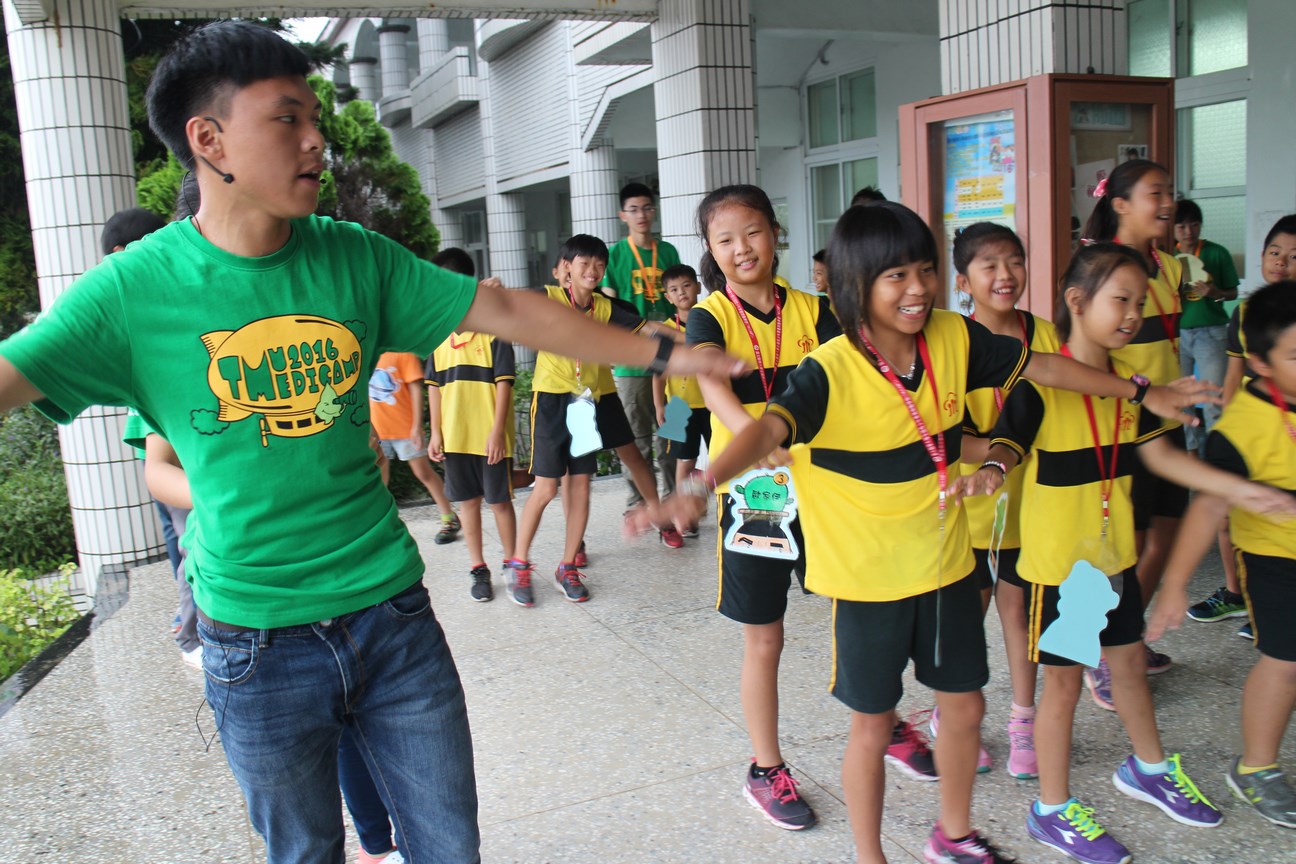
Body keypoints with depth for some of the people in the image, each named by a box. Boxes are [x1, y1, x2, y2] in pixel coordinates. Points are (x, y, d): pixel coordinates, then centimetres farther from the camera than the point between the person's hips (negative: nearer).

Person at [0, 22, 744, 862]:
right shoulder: (133, 289, -10)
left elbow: (508, 310, 1)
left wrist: (665, 352, 4)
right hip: (259, 640, -2)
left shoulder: (354, 256, -1)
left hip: (392, 609, 3)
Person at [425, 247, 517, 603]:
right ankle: (478, 569, 22)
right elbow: (434, 387, 11)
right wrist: (435, 432, 6)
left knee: (499, 501, 4)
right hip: (454, 437, 4)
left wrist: (497, 431, -14)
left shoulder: (492, 329, -7)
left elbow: (504, 382, -9)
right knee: (467, 501, 11)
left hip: (490, 436, -4)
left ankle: (511, 565, 20)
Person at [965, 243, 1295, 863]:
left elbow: (1158, 453, 10)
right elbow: (1008, 444, -29)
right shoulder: (1039, 382, -18)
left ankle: (1149, 768, 47)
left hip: (1114, 550, 7)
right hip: (1057, 555, -7)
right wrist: (990, 470, -52)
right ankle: (1052, 810, 21)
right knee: (1064, 678, 4)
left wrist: (1238, 489, 8)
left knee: (1129, 657, 23)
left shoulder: (1127, 379, 5)